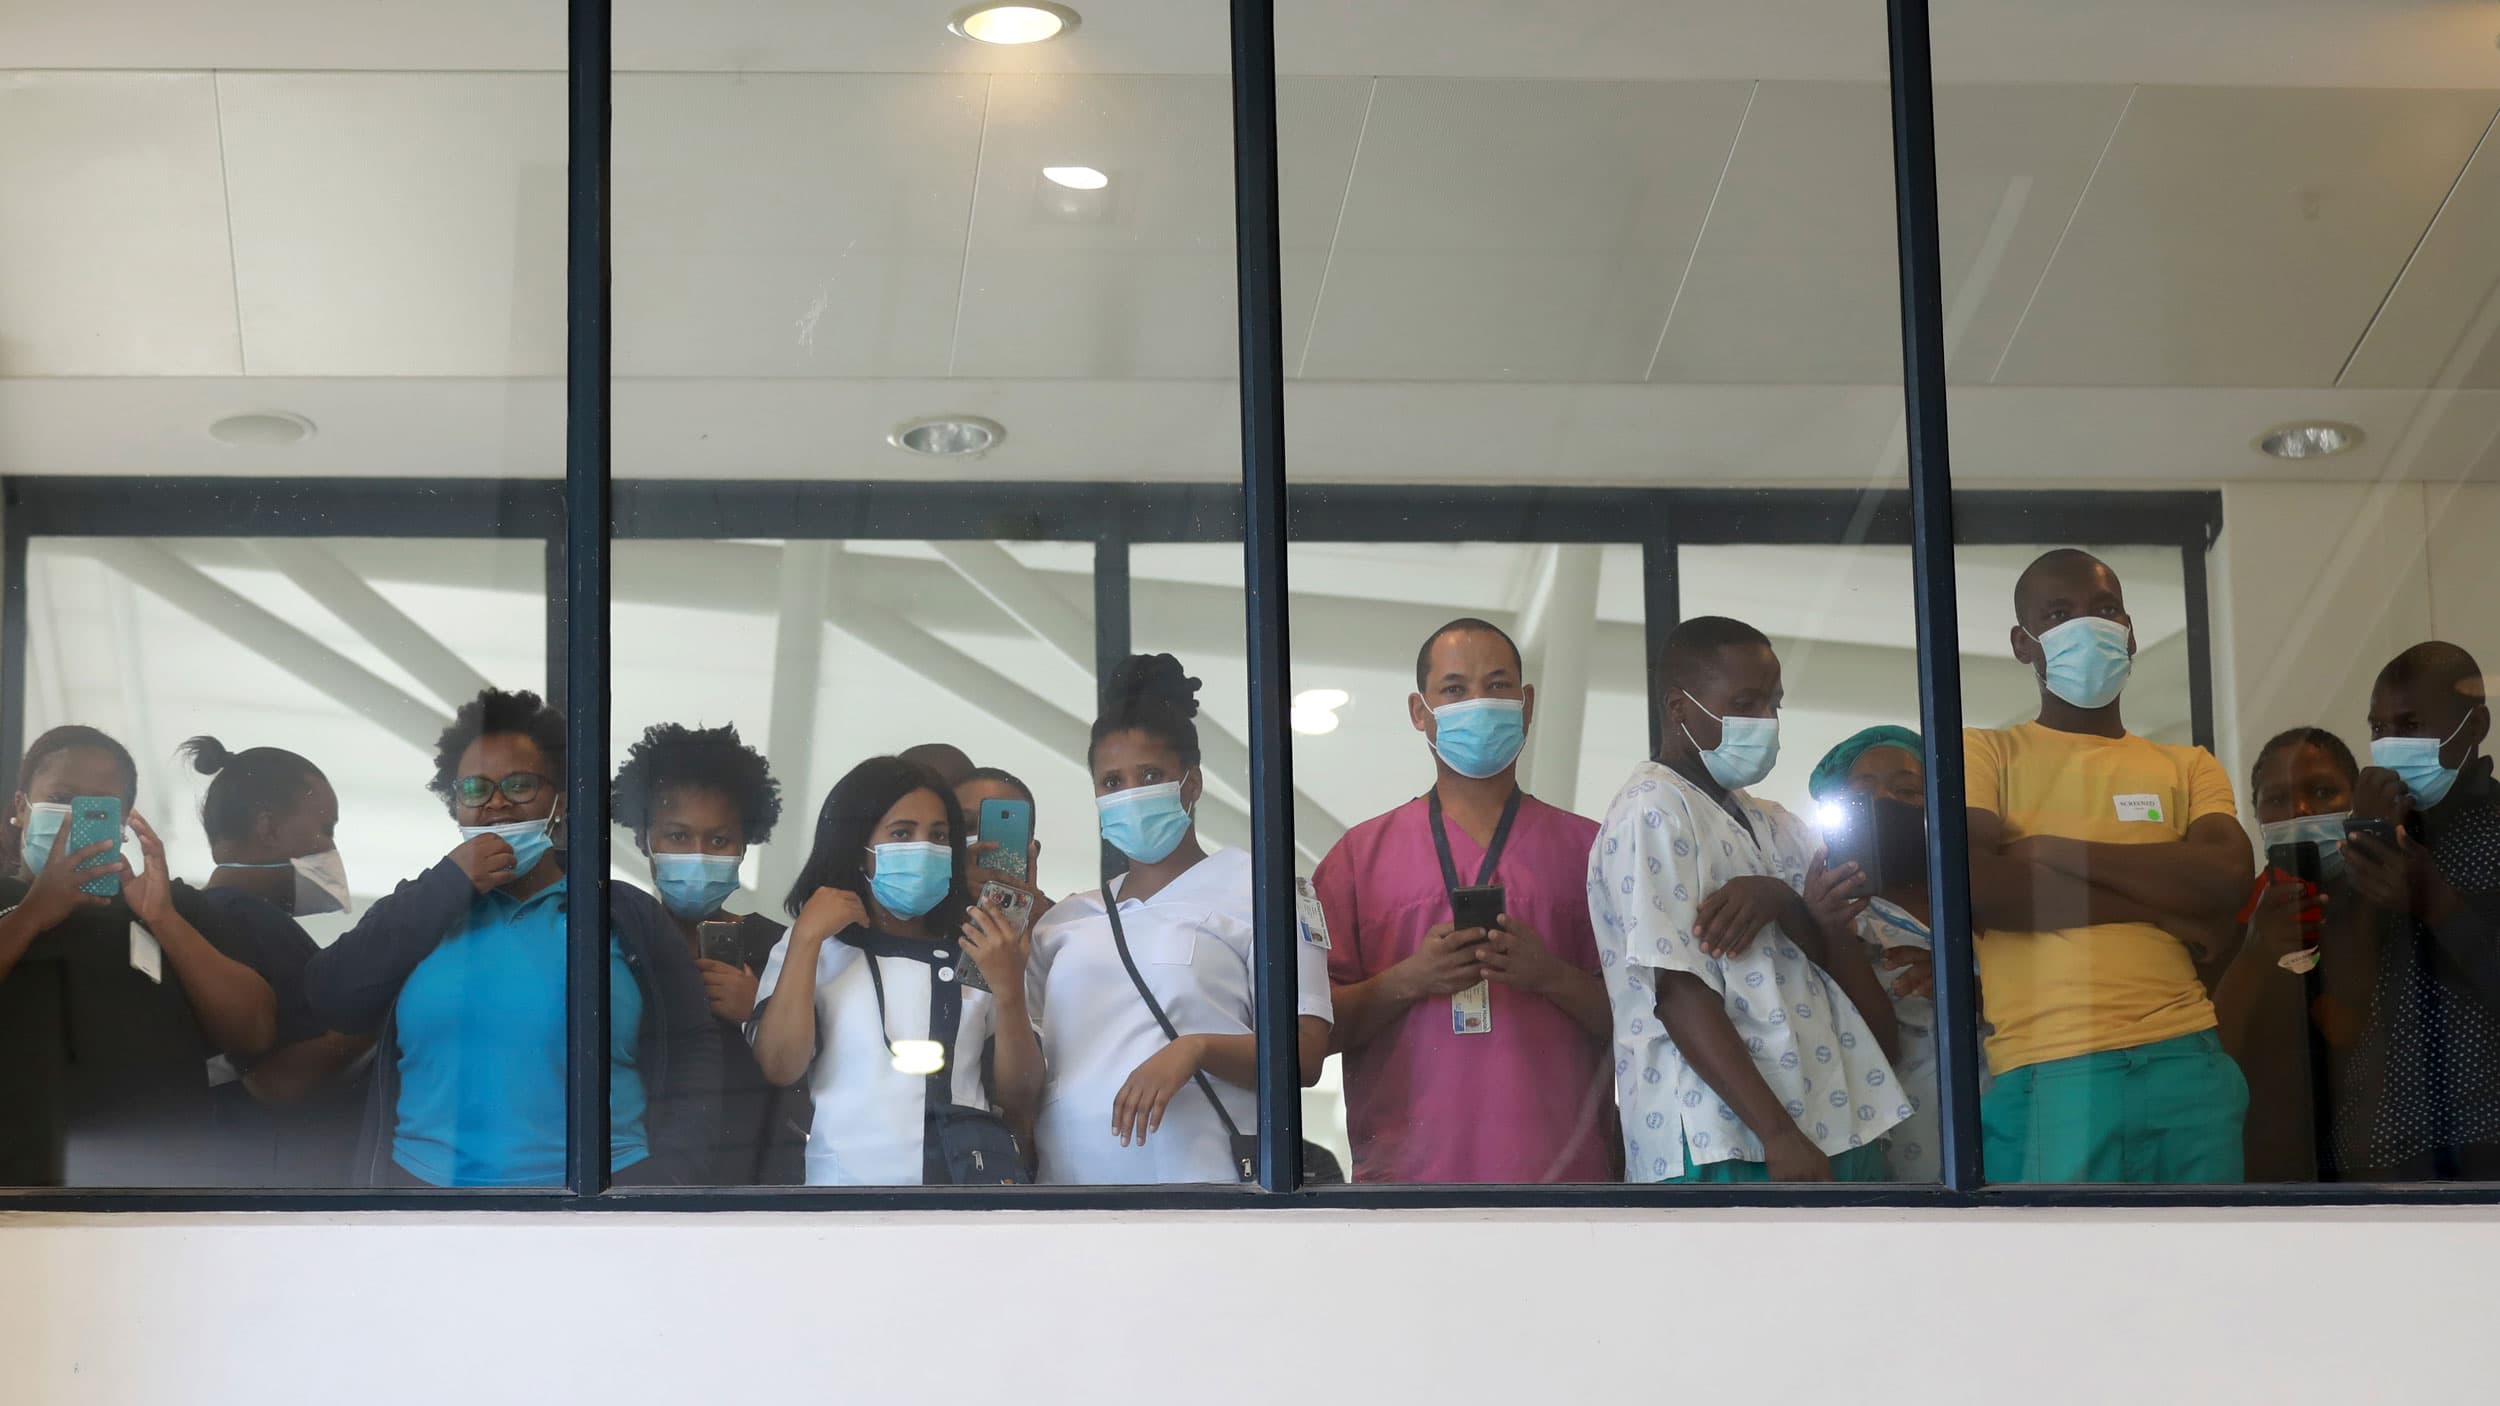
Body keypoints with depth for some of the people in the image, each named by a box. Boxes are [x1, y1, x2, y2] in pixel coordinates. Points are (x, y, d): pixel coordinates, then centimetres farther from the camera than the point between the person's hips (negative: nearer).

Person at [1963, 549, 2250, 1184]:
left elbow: (2227, 880, -2)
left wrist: (2050, 850, -3)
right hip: (2047, 1075, -3)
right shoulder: (1984, 752, 11)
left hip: (2186, 1062, 3)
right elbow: (1974, 888, -8)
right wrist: (2160, 901, -4)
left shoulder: (2190, 768, 18)